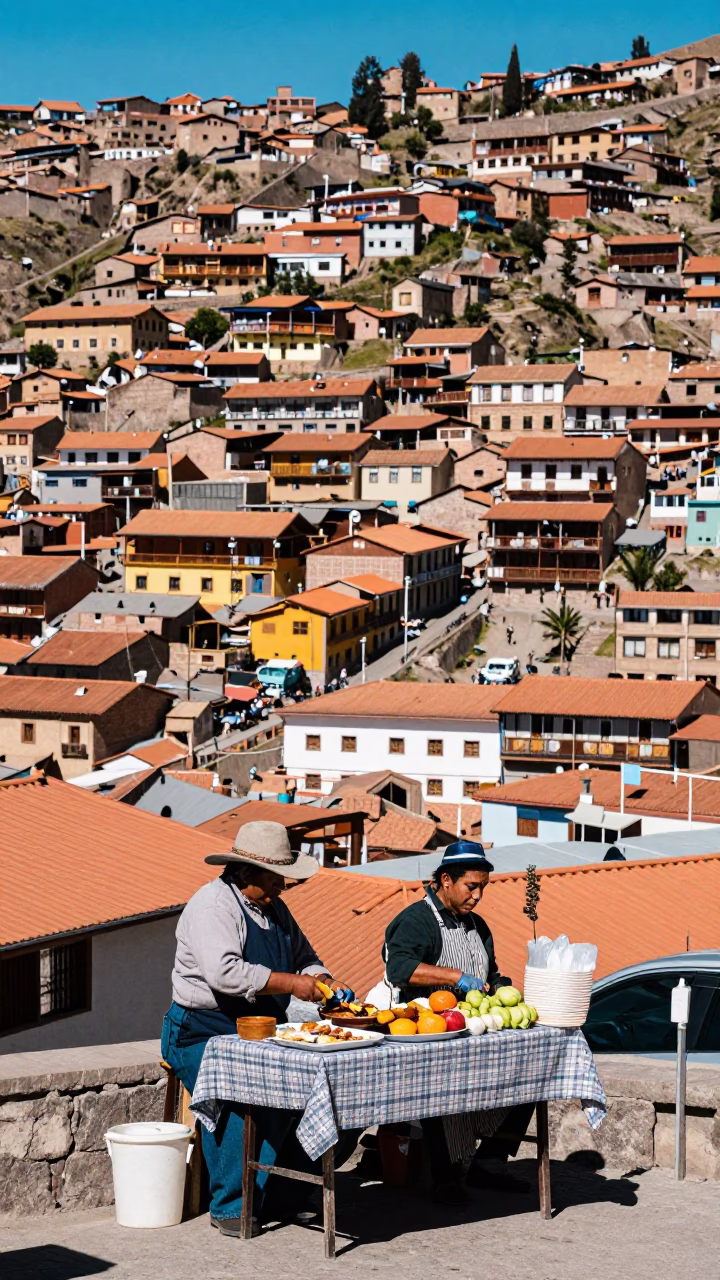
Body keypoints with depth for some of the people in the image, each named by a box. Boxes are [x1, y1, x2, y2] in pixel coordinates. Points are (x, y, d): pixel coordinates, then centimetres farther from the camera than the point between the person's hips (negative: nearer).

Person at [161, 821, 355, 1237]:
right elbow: (224, 973, -26)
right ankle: (230, 1207, -17)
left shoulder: (274, 908, 16)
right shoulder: (213, 906, -12)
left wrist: (326, 985, 6)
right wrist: (291, 984, -21)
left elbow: (304, 956, 28)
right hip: (206, 1033, -7)